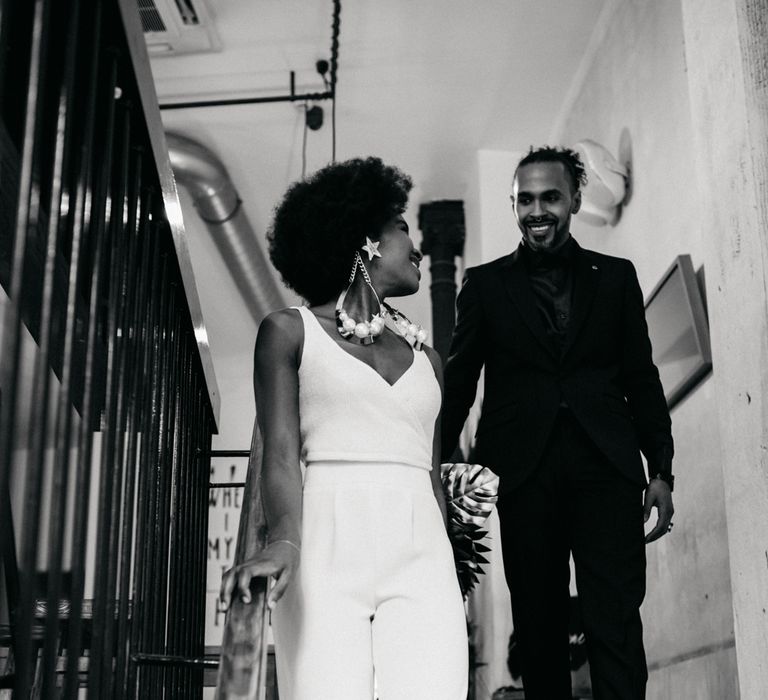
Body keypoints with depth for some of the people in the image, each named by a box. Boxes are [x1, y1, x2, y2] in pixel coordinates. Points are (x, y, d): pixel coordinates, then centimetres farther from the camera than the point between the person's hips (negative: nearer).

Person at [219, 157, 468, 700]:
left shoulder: (424, 358, 21)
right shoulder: (291, 331, 10)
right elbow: (281, 452, -2)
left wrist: (450, 575, 13)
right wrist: (285, 539, -20)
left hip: (421, 557, 3)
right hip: (328, 551, -3)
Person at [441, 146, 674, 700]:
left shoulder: (616, 277, 14)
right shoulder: (486, 284, 11)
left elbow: (642, 379, 12)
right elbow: (459, 380, 9)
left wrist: (661, 470, 5)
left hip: (606, 467, 0)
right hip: (525, 469, 0)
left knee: (617, 622, -6)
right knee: (539, 625, 6)